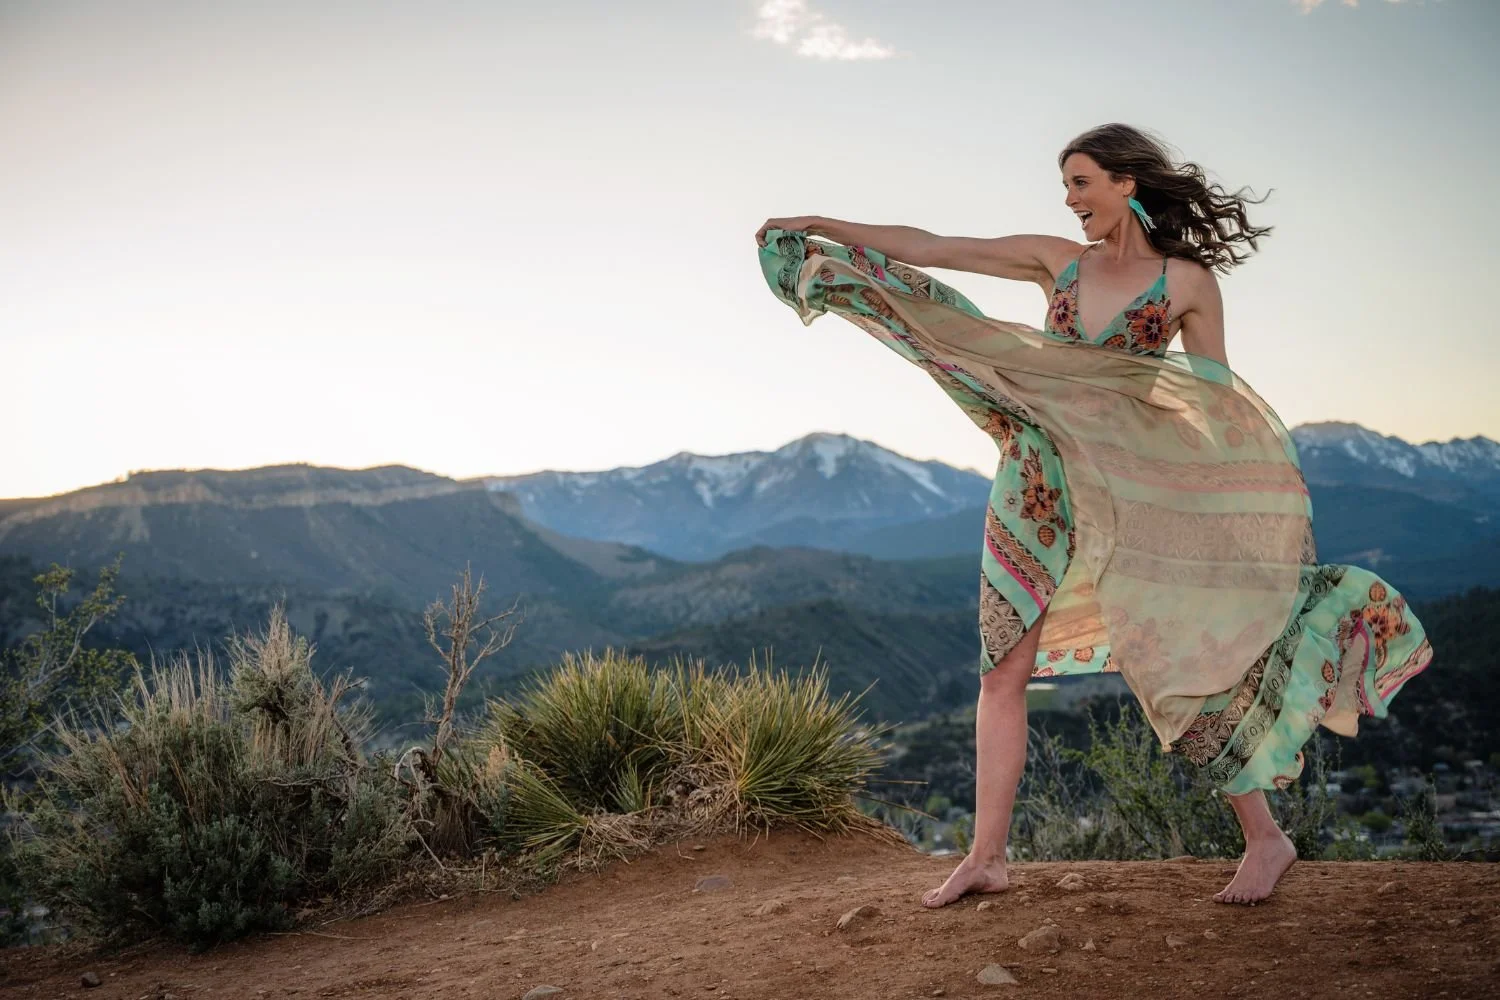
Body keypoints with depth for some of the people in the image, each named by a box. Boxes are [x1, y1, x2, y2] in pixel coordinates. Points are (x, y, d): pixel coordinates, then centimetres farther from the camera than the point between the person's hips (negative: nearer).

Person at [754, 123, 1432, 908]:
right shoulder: (1058, 260, 9)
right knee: (1003, 667, 1)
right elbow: (927, 249, 7)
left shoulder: (1188, 281, 1)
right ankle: (986, 858, 9)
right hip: (1036, 483, 4)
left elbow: (1221, 406, 4)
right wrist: (824, 227, 4)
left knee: (1173, 662, -1)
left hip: (1124, 489, -3)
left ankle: (1265, 837, 16)